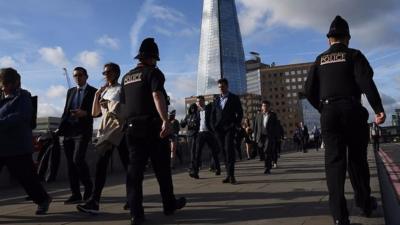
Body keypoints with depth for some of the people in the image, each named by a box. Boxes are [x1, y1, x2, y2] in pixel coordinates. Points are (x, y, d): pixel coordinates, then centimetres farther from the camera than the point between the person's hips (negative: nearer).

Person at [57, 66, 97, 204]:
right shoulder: (70, 91, 18)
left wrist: (85, 113, -20)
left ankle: (88, 186, 7)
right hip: (68, 131, 6)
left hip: (83, 131, -5)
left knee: (78, 159, -17)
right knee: (70, 162, 4)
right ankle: (75, 194, 12)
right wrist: (60, 128, 7)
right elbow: (66, 111, 17)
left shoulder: (93, 92, 2)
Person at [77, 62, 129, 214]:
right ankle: (94, 202, -7)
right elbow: (94, 113, 14)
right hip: (106, 130, 6)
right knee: (101, 165, -4)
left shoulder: (122, 89, 2)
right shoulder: (103, 91, 19)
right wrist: (97, 95, 5)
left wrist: (109, 104, -11)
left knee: (126, 164, -1)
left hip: (119, 129, -5)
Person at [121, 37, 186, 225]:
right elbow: (157, 96, -21)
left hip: (132, 127, 6)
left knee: (134, 169, 2)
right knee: (162, 167, 6)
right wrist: (166, 120, -30)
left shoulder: (126, 77, 17)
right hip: (152, 126, -6)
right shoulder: (153, 72, -3)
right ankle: (169, 204, 19)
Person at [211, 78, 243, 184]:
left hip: (229, 128, -4)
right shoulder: (217, 99, 17)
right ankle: (229, 174, 9)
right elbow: (213, 114, 18)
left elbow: (240, 113, 2)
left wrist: (235, 125, -7)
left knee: (229, 149, -16)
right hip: (218, 129, 4)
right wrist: (213, 126, 5)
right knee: (224, 151, 3)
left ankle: (231, 175, -15)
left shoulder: (234, 98, 5)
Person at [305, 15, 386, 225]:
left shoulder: (320, 60, 13)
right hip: (352, 111, -1)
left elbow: (310, 91, 7)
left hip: (329, 114, 1)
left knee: (334, 161, -1)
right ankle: (365, 203, 28)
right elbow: (366, 82, -10)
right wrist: (378, 109, -10)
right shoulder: (354, 55, 5)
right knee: (357, 159, 13)